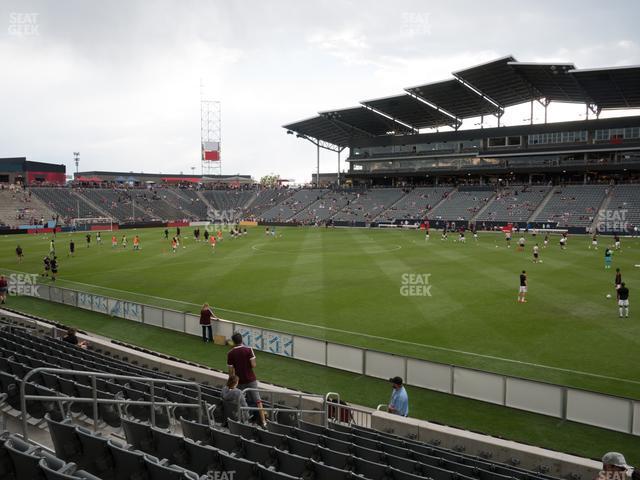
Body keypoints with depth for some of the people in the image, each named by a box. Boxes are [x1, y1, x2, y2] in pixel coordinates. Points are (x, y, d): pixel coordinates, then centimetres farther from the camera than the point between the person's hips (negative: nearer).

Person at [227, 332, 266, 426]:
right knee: (257, 401, 5)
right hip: (251, 379, -1)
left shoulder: (230, 353, -6)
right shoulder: (248, 350, -10)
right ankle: (263, 421, 2)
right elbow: (253, 365, -13)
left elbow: (231, 371, -4)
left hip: (240, 381, 1)